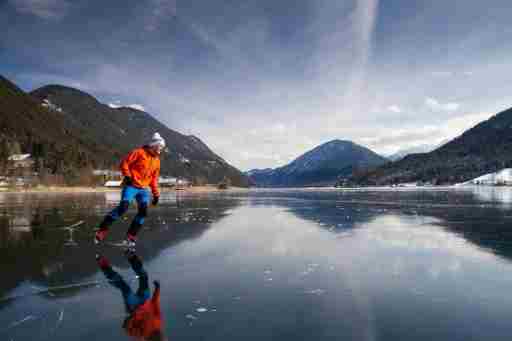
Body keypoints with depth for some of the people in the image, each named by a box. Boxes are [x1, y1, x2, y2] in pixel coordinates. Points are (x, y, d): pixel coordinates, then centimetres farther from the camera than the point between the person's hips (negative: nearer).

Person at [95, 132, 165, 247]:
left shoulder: (157, 160, 16)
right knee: (123, 206, -21)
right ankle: (102, 231, -9)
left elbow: (154, 178, 21)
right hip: (131, 186, -6)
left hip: (143, 189, 6)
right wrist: (127, 176, -19)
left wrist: (156, 194, 16)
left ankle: (130, 237, 0)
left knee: (143, 211, -11)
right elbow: (124, 163, -5)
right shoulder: (139, 152, -4)